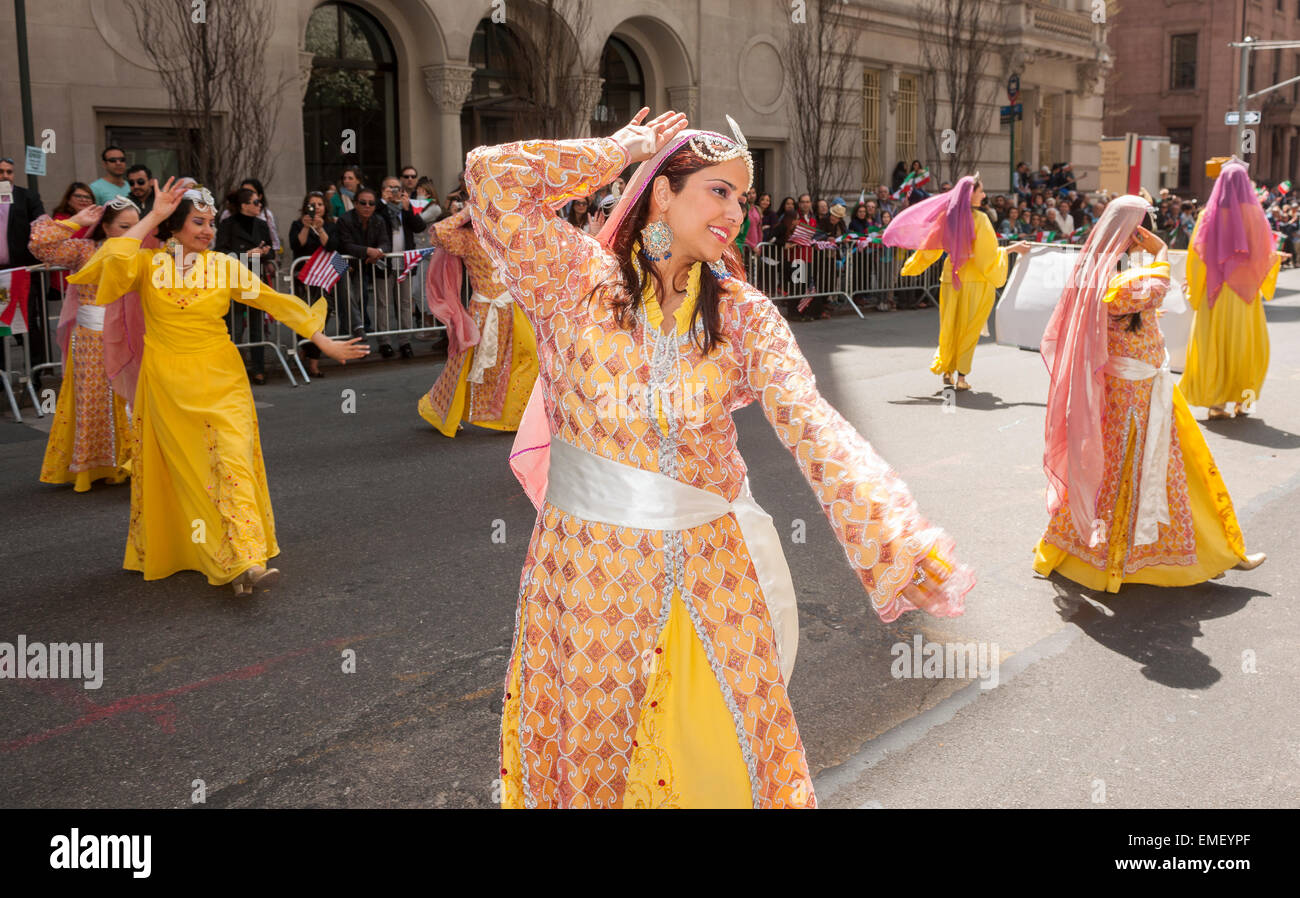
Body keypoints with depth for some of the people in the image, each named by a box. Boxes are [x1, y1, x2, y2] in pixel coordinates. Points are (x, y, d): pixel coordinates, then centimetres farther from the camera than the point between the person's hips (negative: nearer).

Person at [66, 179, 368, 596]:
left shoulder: (224, 266, 3)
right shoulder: (148, 263, 1)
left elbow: (276, 302, 1)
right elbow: (114, 259, -20)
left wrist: (325, 342, -4)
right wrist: (154, 216, -10)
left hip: (220, 381, 0)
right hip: (166, 385, 0)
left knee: (232, 460, -13)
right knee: (170, 469, 9)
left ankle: (247, 561, -19)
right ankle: (157, 551, 30)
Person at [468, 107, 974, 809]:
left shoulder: (742, 313, -2)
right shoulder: (578, 282, -7)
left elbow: (815, 428, -15)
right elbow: (494, 176, -21)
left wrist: (907, 547, -28)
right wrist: (623, 149, -8)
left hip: (711, 567, 2)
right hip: (590, 565, -1)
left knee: (727, 755, 13)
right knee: (590, 749, 15)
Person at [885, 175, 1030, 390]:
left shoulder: (947, 216, 1)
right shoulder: (979, 219, -13)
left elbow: (929, 245, 7)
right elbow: (989, 252, -11)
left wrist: (909, 267, 19)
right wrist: (1013, 248, 1)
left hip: (952, 277, 4)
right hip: (976, 279, -4)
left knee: (950, 326, 13)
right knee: (969, 328, 4)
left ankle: (946, 371, 14)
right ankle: (961, 376, 4)